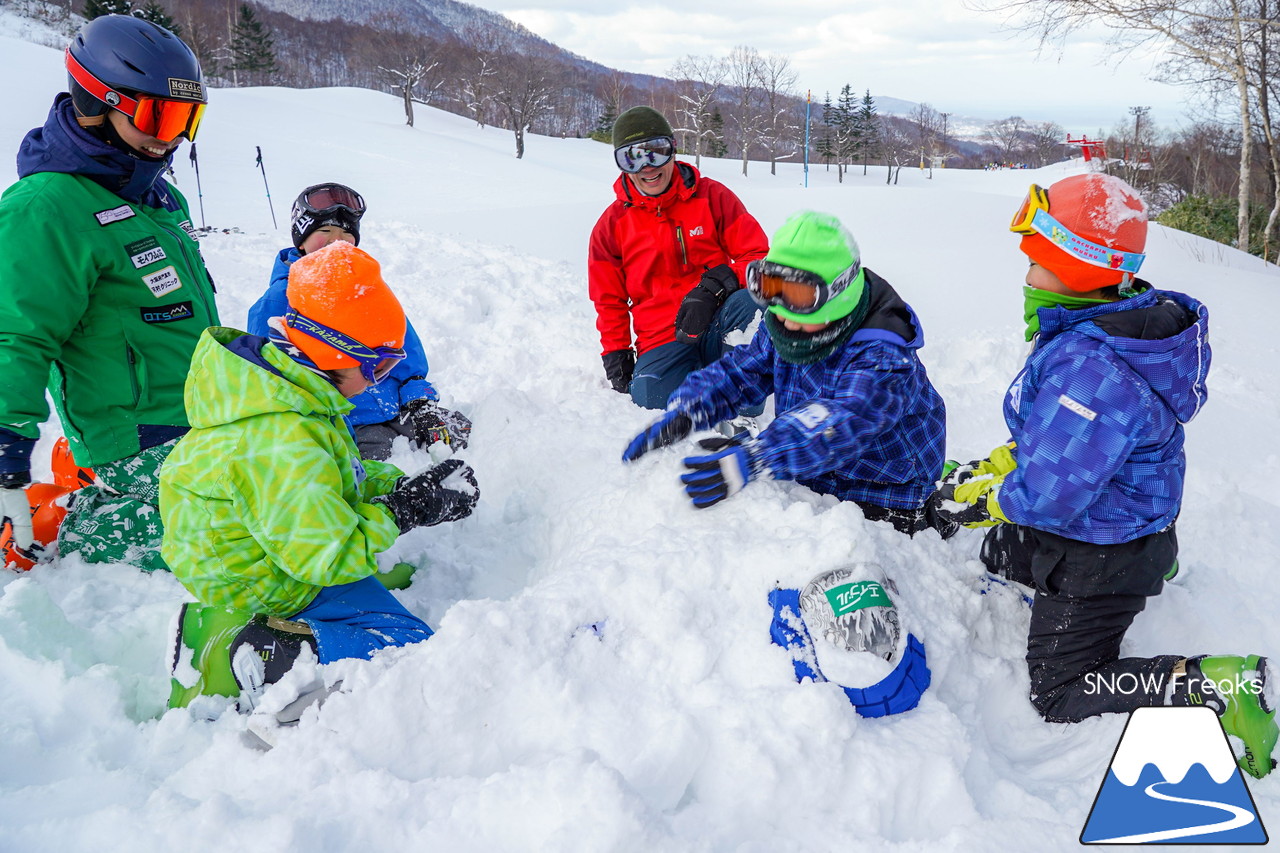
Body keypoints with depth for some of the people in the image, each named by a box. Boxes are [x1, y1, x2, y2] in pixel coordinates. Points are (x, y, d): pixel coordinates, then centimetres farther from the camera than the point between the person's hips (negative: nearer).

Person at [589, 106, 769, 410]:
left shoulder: (712, 196, 3)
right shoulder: (611, 225, 8)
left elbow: (758, 256, -2)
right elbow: (609, 302, 17)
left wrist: (714, 286, -20)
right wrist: (616, 355, 3)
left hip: (719, 328, 0)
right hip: (661, 341, 1)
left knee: (747, 302, -35)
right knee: (651, 402, -29)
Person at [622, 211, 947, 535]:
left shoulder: (883, 357, -28)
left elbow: (842, 424, -42)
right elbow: (740, 371, 1)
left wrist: (751, 459, -56)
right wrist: (681, 414, -21)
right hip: (810, 481, 6)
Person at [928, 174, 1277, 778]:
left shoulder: (1088, 370, -37)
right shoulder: (1137, 318, -3)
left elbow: (1046, 495, -32)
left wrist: (977, 500, -14)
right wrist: (992, 466, 2)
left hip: (1100, 560, -9)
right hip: (1133, 512, 9)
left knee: (1059, 694, 3)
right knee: (1000, 552, 33)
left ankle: (1214, 685, -1)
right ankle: (1153, 550, 35)